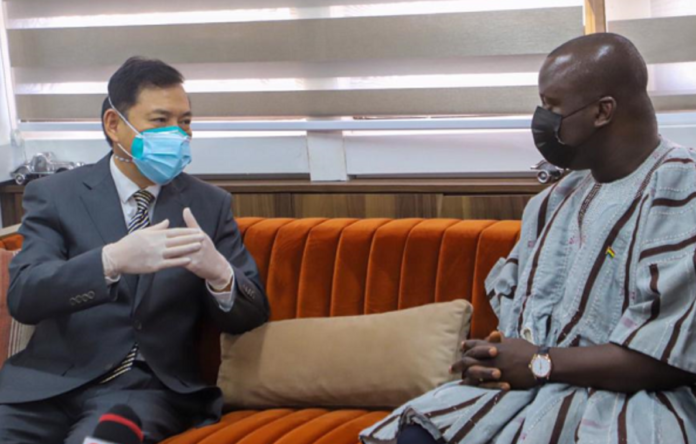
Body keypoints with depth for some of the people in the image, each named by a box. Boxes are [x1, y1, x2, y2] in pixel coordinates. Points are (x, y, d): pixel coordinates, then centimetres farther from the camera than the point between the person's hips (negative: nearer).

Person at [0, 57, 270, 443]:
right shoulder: (53, 194, 4)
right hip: (52, 380, 1)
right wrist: (112, 260, -28)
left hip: (150, 386, -1)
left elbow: (250, 316, 5)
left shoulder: (210, 204, 9)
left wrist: (218, 272, -18)